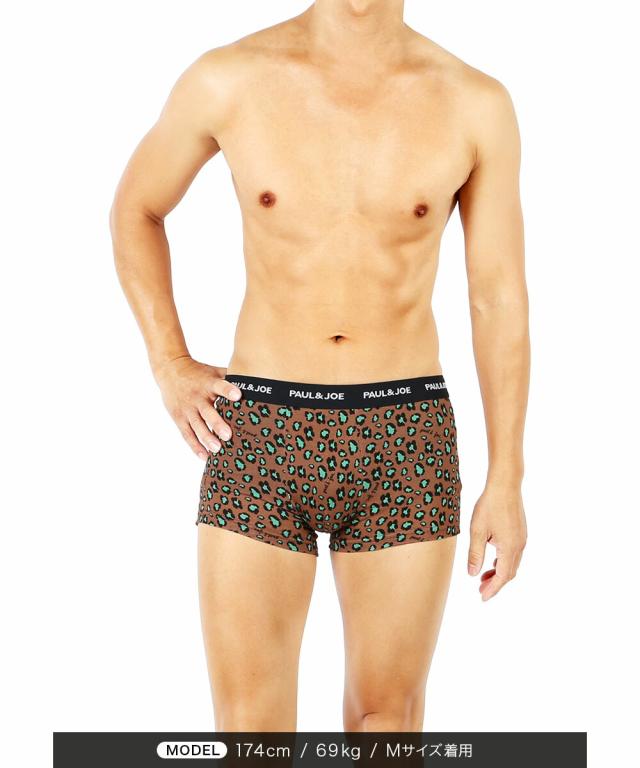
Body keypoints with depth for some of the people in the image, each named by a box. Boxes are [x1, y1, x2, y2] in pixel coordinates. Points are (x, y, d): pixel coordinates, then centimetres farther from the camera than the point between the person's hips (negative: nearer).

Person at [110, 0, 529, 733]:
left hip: (403, 442, 1)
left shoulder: (475, 103, -3)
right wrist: (170, 368, 2)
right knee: (250, 726, 0)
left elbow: (500, 298, 3)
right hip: (260, 438, 0)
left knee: (388, 713, 10)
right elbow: (135, 208, 13)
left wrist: (506, 483, 2)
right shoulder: (227, 79, -4)